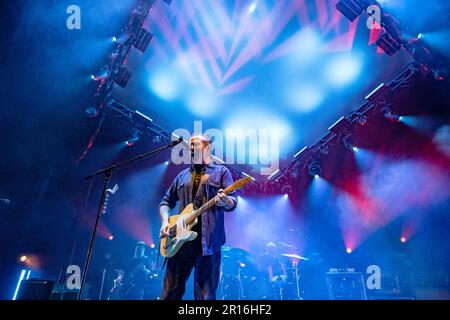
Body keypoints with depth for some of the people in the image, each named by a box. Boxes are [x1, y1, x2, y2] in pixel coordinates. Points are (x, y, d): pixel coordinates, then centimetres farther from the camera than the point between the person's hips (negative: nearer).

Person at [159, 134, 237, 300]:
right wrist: (165, 222, 4)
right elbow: (166, 201, 22)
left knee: (205, 294, 1)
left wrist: (224, 201, -27)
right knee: (170, 292, 8)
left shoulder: (221, 171, 6)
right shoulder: (183, 175, 19)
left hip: (208, 242, -4)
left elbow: (233, 202, -4)